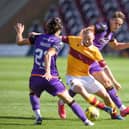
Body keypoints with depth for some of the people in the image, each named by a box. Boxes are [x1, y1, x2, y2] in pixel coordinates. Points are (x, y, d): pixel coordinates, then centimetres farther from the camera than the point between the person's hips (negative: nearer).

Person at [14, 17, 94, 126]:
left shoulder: (39, 38, 9)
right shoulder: (57, 42, -4)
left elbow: (19, 41, 15)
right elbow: (48, 55, -23)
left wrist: (19, 32, 35)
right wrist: (48, 72, -35)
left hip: (35, 77, 4)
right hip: (51, 78, -3)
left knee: (33, 94, 34)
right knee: (69, 99, 7)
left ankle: (38, 116, 14)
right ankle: (85, 120, 4)